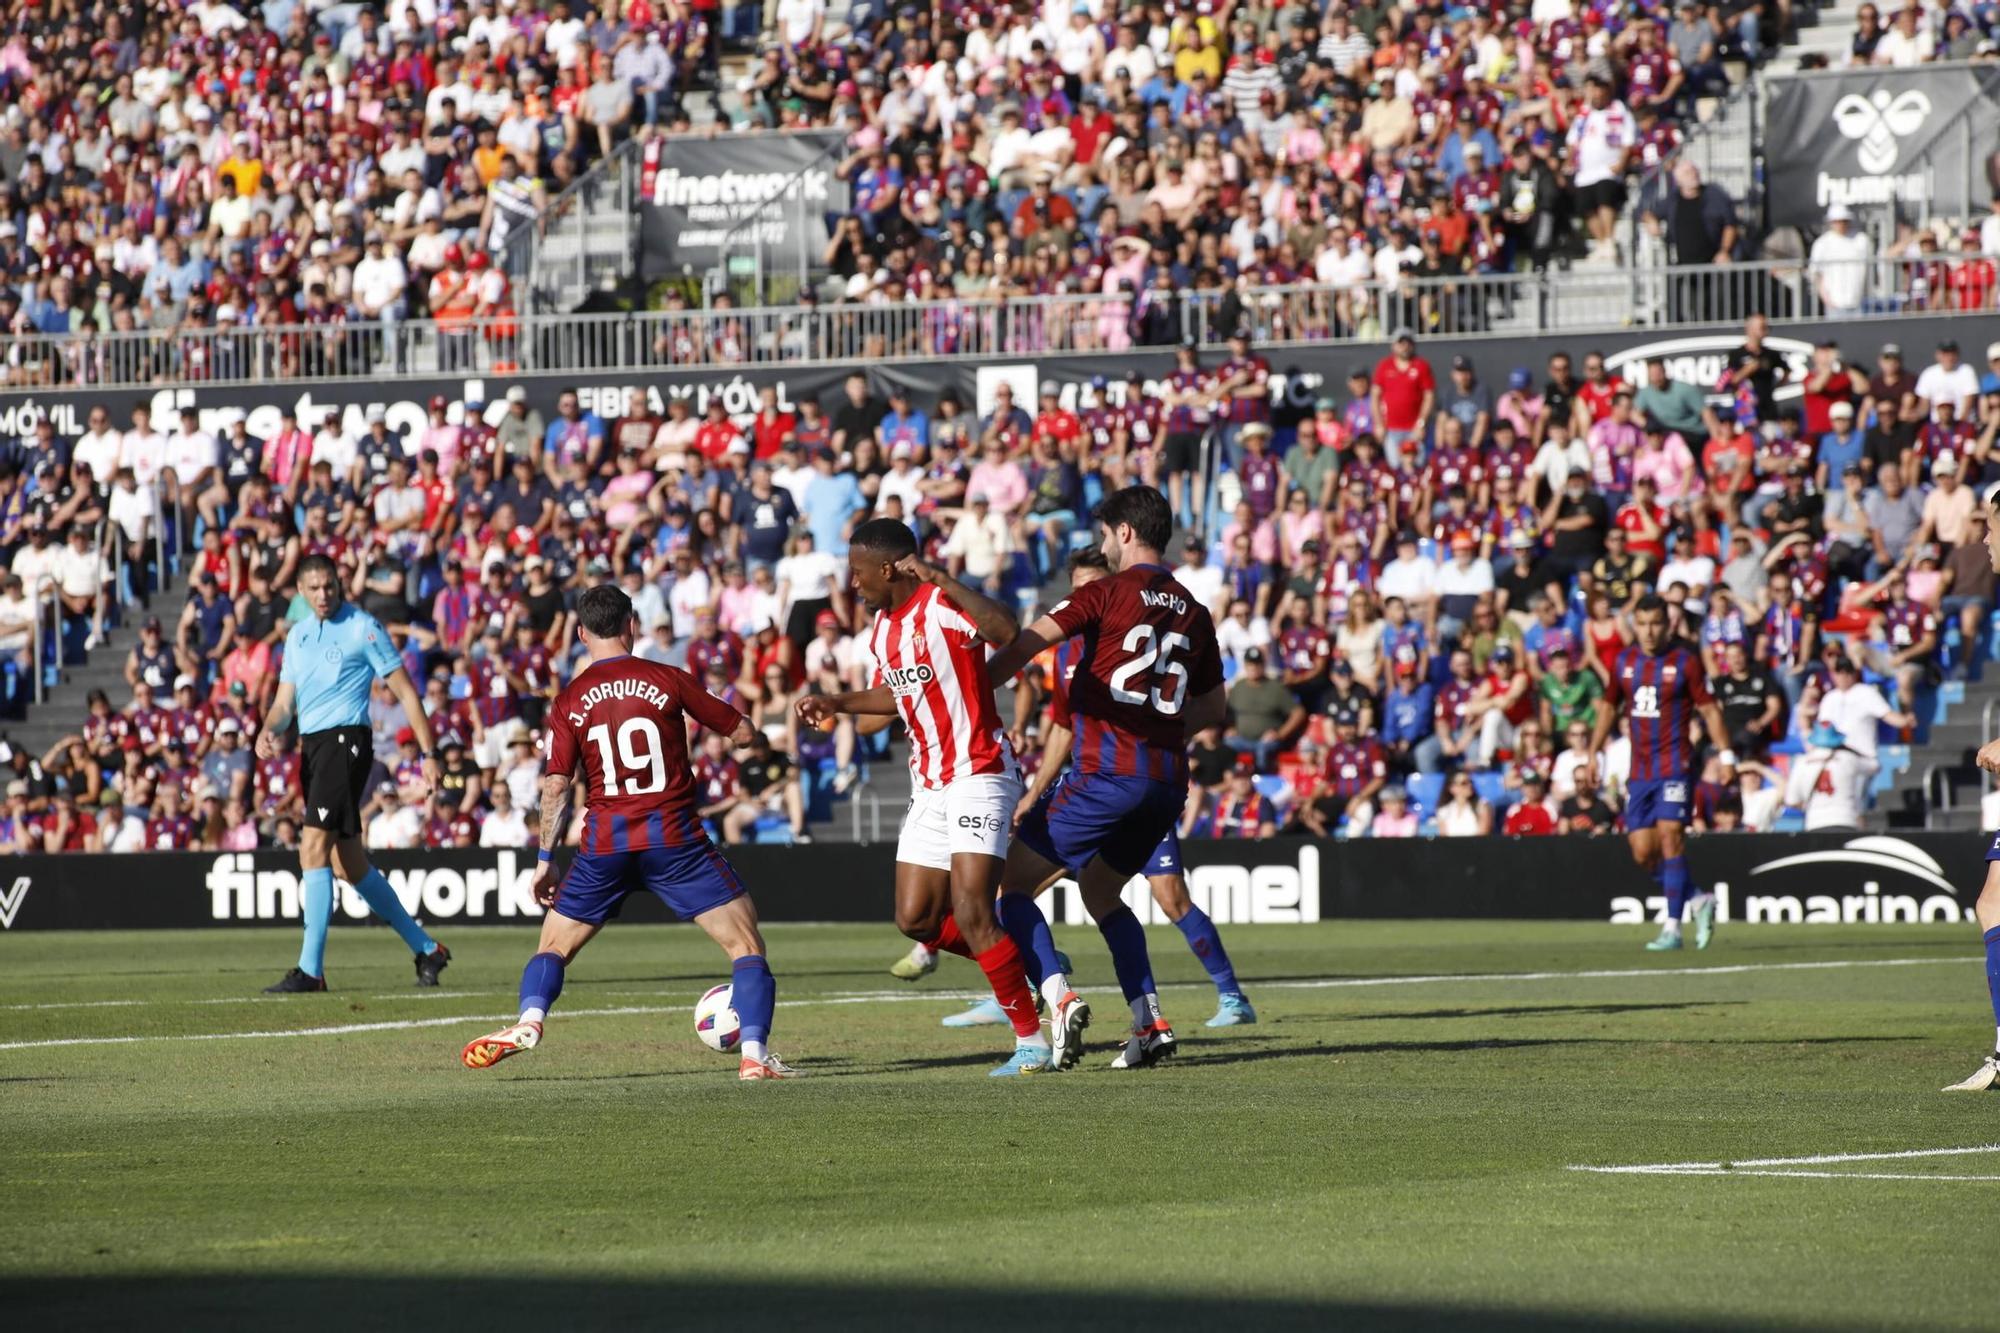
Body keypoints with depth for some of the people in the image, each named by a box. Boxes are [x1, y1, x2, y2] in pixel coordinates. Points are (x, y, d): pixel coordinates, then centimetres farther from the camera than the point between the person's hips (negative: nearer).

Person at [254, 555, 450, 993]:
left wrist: (429, 752, -7)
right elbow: (285, 701, 17)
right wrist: (270, 731, -6)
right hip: (311, 747, 8)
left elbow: (405, 692, -3)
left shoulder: (362, 628, -4)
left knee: (313, 849, -18)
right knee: (349, 865, 10)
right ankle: (425, 949, 23)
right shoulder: (297, 635, 16)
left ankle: (310, 969, -19)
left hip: (346, 740, -8)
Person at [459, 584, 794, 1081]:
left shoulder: (570, 701, 3)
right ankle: (754, 1054, -9)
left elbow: (556, 785, 1)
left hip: (604, 842, 2)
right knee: (746, 945, 4)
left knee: (554, 944, 17)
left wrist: (545, 859, 8)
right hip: (673, 836, -2)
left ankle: (529, 1020, -8)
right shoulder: (668, 681, 0)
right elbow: (741, 732, 7)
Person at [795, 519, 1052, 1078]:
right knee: (916, 920, 4)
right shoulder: (883, 626, 11)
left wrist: (941, 579, -39)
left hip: (978, 775, -9)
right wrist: (837, 704, 23)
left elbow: (1006, 631, -39)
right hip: (929, 785, 9)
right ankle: (1035, 971, 20)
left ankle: (1032, 1040, -11)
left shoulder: (942, 606, -17)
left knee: (971, 913, -18)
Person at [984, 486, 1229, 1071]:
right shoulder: (1194, 614, 14)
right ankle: (1150, 1023, 10)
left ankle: (1059, 999, -17)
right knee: (1100, 891, 25)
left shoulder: (1108, 593, -3)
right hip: (1168, 778, 7)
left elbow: (1026, 644, -10)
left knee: (1011, 883, 2)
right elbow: (1214, 706, 22)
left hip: (1109, 773, -7)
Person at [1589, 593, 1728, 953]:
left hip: (1674, 765, -5)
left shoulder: (1684, 661, -3)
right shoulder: (1624, 662, 10)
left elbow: (1709, 709, -2)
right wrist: (1593, 755, 17)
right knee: (1643, 852, 0)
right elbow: (1608, 708, 21)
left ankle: (1672, 927, -15)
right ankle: (1700, 900, 20)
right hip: (1639, 771, 5)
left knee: (1670, 835, -16)